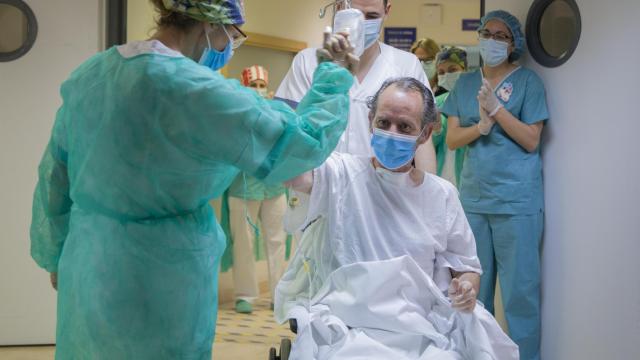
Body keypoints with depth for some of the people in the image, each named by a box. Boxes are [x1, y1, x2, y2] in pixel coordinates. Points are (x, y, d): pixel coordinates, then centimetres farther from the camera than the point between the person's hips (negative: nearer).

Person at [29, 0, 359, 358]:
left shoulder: (90, 73, 2)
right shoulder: (190, 87, -22)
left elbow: (55, 178, 11)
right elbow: (305, 141, -19)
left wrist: (56, 257, 23)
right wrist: (334, 73, -3)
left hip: (87, 269, 7)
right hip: (160, 282, -7)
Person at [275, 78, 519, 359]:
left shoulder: (443, 194, 10)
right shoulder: (342, 174, 1)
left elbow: (466, 266, 17)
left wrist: (467, 288, -5)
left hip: (423, 332, 3)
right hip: (346, 330, -3)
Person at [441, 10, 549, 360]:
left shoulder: (528, 81, -1)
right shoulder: (465, 82, 11)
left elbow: (531, 141, -7)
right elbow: (451, 138, 6)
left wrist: (496, 108, -16)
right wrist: (480, 127, -13)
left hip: (516, 201, -4)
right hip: (472, 199, 5)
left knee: (520, 291, -2)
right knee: (473, 288, 13)